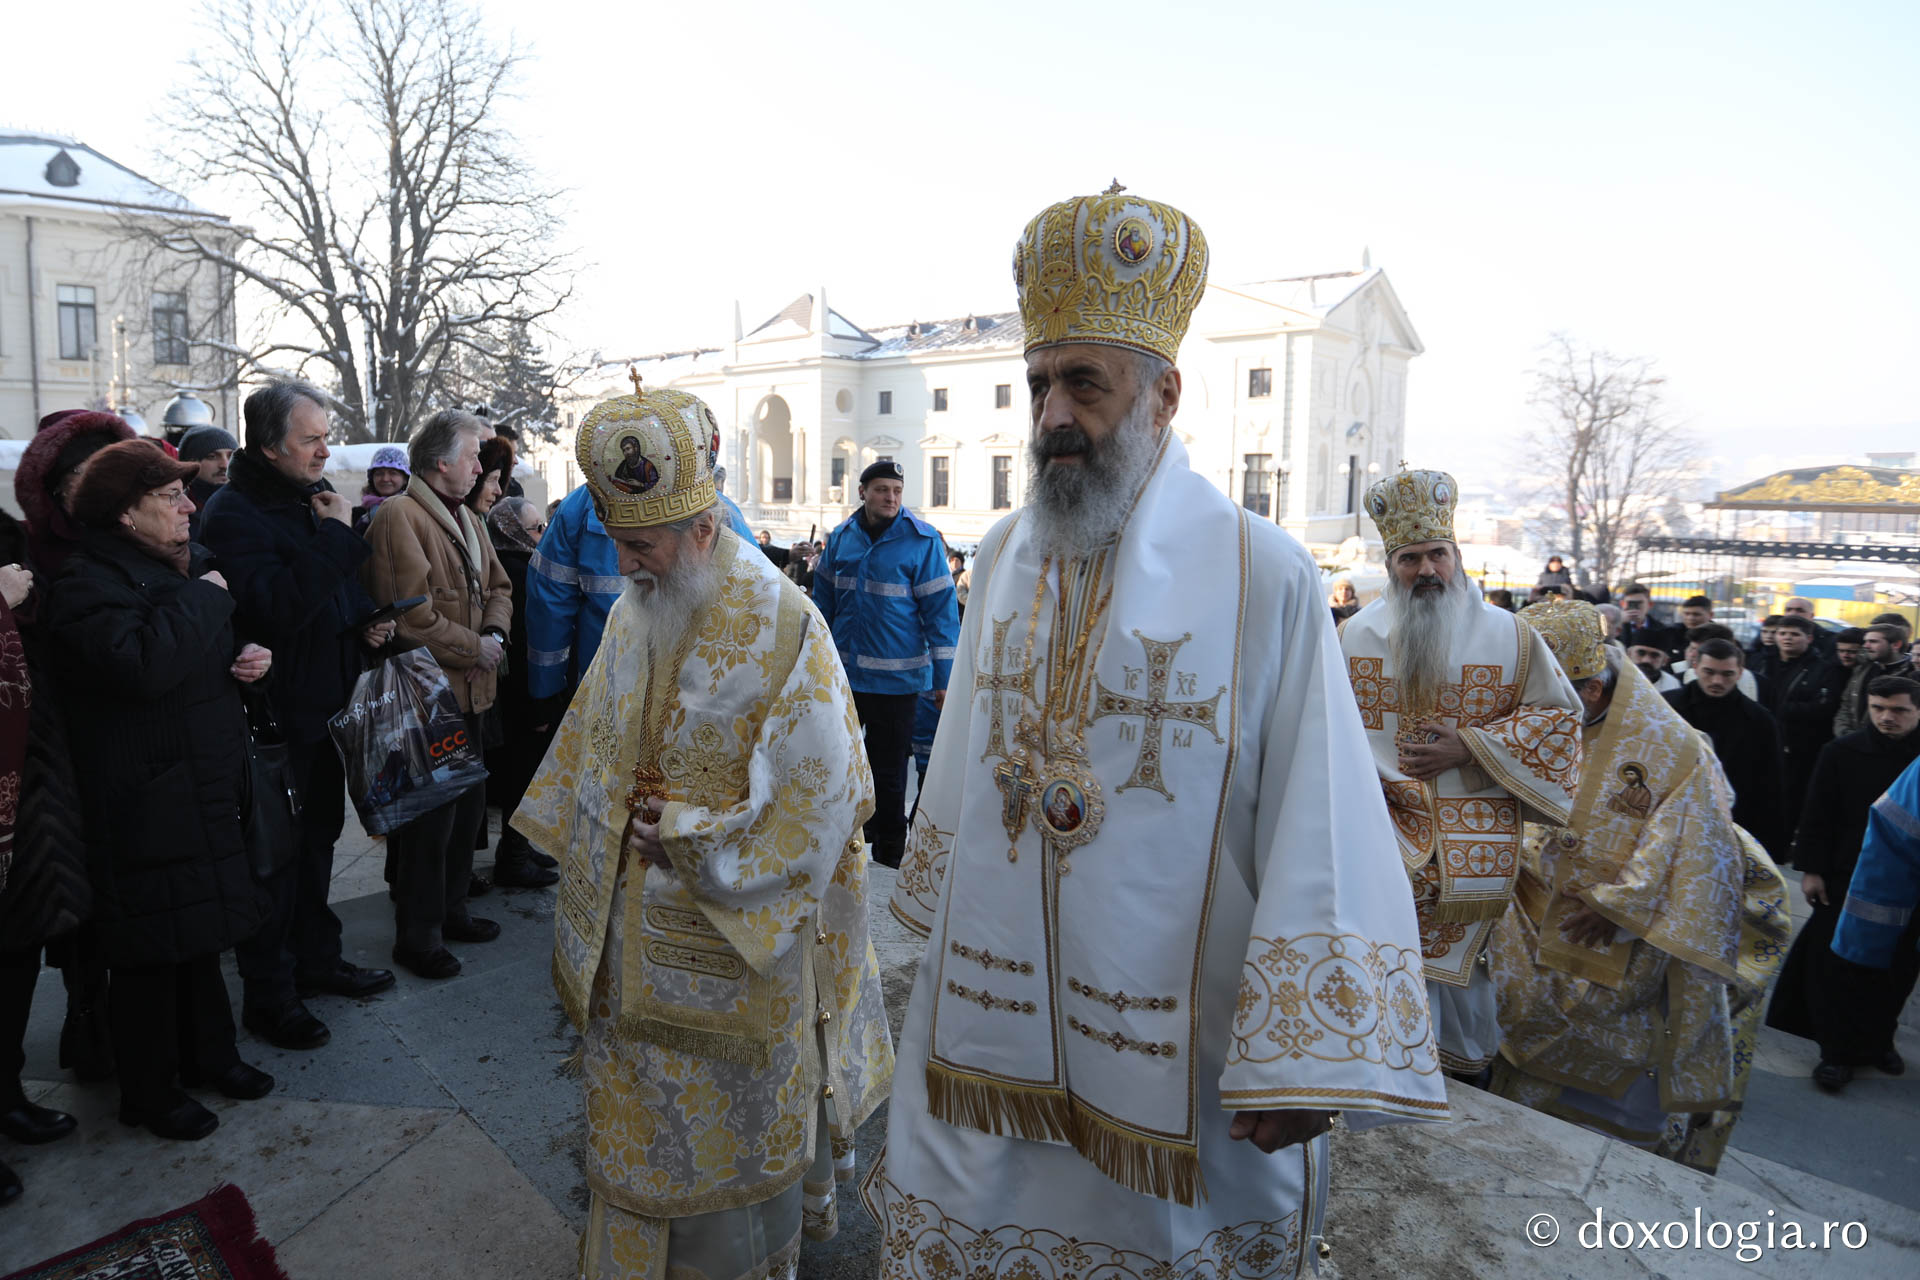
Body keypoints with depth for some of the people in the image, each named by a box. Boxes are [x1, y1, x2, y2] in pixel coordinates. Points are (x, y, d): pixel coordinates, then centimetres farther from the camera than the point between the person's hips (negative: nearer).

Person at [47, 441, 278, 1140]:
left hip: (205, 783, 8)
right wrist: (203, 598, -21)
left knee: (200, 930, 19)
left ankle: (208, 1054, 35)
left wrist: (249, 655, 1)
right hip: (144, 800, -8)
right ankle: (149, 1090, 22)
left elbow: (216, 650, 24)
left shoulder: (190, 561, 11)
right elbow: (145, 665, -33)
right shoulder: (90, 581, -16)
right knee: (151, 946, 4)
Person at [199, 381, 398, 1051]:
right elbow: (278, 607, -30)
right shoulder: (234, 513, -17)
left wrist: (370, 620, 3)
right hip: (275, 712, -8)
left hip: (327, 704, 8)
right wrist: (335, 535, -25)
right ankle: (268, 996, 18)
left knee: (318, 835, 19)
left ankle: (316, 957, 36)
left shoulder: (315, 496, 10)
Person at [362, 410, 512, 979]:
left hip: (467, 693, 9)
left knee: (467, 809, 18)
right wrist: (476, 650, -13)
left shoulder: (467, 519, 14)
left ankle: (451, 910, 35)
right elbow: (413, 618, -23)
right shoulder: (398, 517, -16)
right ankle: (417, 936, 17)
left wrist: (495, 632, -2)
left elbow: (498, 586, 19)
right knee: (429, 821, 1)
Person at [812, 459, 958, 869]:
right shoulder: (841, 537, 3)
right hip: (842, 671, 5)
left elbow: (941, 610, -9)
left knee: (888, 767, 7)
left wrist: (943, 678, -12)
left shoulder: (922, 540, -9)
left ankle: (889, 847, 25)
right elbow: (823, 600, 12)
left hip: (896, 677, -4)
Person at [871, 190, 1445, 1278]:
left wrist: (1304, 1062, -15)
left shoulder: (1265, 577, -16)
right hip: (990, 998, 5)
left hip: (1171, 1018, -4)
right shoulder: (1003, 558, 1)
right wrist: (936, 900, 20)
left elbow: (1321, 824, -16)